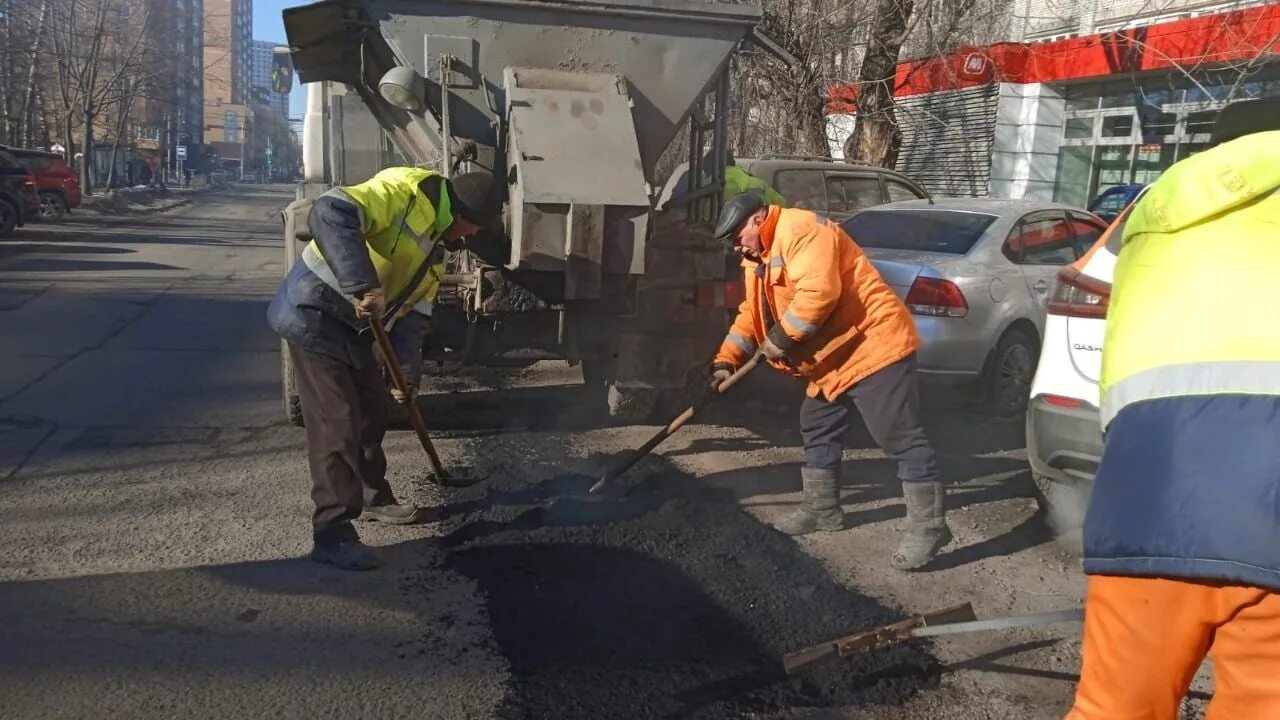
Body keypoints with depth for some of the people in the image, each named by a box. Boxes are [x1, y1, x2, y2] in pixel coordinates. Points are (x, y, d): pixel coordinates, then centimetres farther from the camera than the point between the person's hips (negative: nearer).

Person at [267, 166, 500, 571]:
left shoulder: (437, 245, 13)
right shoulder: (405, 192, -17)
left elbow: (415, 309, 13)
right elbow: (329, 214, -33)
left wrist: (408, 370, 6)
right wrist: (364, 286, -37)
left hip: (354, 327, 10)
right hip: (314, 314, -10)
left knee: (372, 413, 18)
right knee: (336, 423, -9)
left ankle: (373, 498, 38)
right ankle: (332, 534, -2)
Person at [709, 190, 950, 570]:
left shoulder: (801, 230, -17)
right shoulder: (761, 259, 17)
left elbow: (818, 293, -28)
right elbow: (751, 314, 21)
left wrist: (781, 339, -17)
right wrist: (724, 361, 12)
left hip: (874, 346, -11)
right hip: (835, 359, 11)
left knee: (901, 438, -9)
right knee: (817, 430, 18)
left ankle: (928, 527, -4)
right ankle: (822, 509, 31)